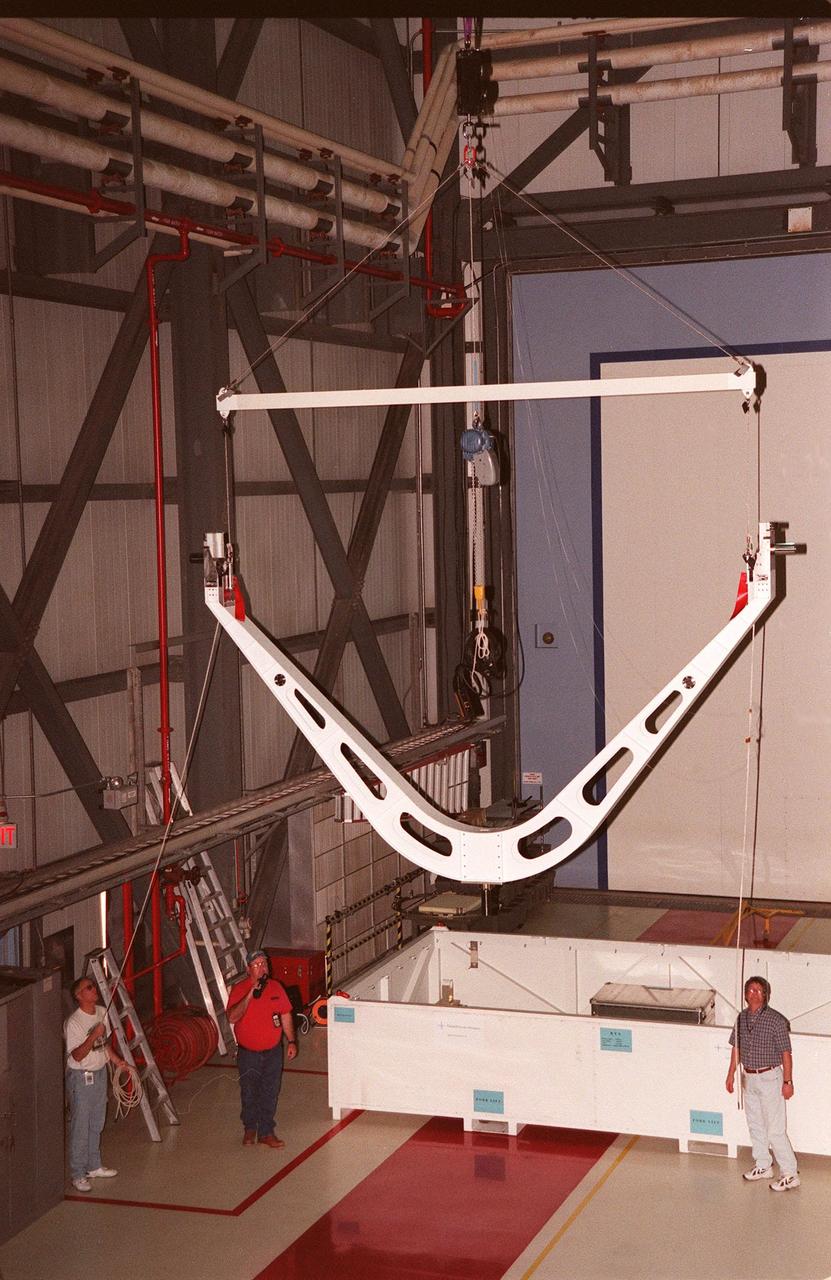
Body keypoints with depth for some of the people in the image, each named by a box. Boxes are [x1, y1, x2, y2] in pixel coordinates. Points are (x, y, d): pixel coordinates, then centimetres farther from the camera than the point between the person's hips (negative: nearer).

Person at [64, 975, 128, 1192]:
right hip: (81, 1078, -8)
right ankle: (78, 1174, 13)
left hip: (100, 1073, 8)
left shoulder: (101, 1012, 1)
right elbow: (76, 1055, -25)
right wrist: (93, 1036, -35)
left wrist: (116, 1059, 13)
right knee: (80, 1127, 2)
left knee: (96, 1124, 19)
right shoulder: (73, 1023, -23)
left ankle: (93, 1166, 33)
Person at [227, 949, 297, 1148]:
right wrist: (249, 996, -33)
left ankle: (266, 1133, 18)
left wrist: (291, 1041, 6)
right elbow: (232, 1018, -26)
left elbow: (286, 1015, 9)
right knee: (249, 1094, 11)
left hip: (273, 1051, 2)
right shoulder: (239, 989, -13)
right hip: (248, 1053, -2)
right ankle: (249, 1129, 31)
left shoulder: (276, 987, -1)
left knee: (269, 1094, 7)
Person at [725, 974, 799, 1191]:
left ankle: (790, 1174, 3)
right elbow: (736, 1048, 13)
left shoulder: (775, 1020, -16)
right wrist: (731, 1074, 15)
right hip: (749, 1078, 7)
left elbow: (786, 1053, -13)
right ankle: (763, 1166, 33)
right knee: (755, 1125, 17)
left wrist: (788, 1081, -13)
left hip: (770, 1078, -7)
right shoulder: (742, 1018, 2)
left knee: (775, 1130, -5)